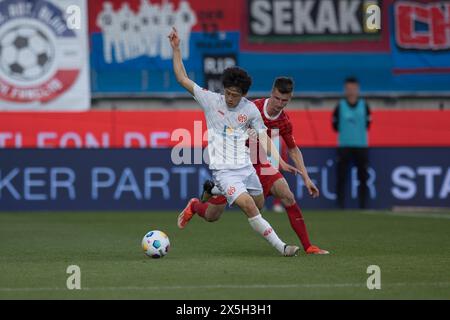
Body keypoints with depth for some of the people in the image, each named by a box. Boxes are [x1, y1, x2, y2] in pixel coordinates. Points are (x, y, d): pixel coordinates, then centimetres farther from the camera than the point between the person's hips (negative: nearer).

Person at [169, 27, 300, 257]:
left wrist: (279, 161, -7)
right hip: (223, 169, -5)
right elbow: (182, 79, -3)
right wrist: (176, 49, -9)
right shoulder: (210, 100, -4)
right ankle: (281, 247, -16)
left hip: (245, 166, 5)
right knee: (248, 206, -20)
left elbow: (263, 137, 4)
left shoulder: (250, 109, 0)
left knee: (259, 204, 15)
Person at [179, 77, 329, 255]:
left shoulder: (284, 122, -8)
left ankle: (308, 247, -11)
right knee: (211, 216, -2)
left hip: (258, 164, 3)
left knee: (287, 197, -18)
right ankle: (194, 206, 37)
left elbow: (293, 150, 7)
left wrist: (306, 178, 2)